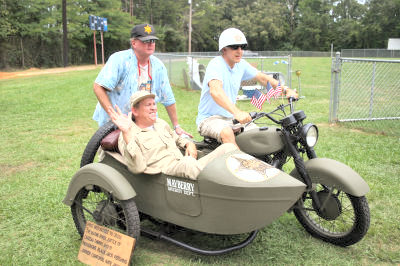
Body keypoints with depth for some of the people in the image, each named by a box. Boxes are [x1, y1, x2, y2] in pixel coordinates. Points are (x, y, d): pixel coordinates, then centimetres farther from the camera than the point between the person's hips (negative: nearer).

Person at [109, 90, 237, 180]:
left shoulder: (160, 123, 22)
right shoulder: (127, 136, -2)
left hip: (189, 167, 8)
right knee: (188, 162, -41)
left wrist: (189, 144, 16)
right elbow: (137, 168, -18)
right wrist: (126, 133, -25)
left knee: (228, 148, -10)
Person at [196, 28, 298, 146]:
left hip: (230, 119, 8)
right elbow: (215, 91, -36)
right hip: (209, 119, -7)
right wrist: (237, 112, -51)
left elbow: (262, 78, 13)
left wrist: (286, 90, -2)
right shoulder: (216, 64, -18)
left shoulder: (241, 64, 6)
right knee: (227, 132, -37)